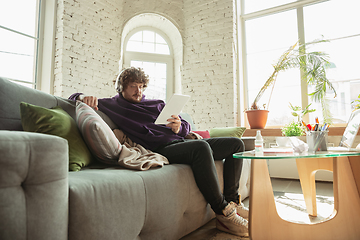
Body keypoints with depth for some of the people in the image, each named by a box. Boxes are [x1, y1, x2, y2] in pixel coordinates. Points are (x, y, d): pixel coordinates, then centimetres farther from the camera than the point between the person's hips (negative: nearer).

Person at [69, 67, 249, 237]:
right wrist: (84, 97, -9)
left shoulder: (158, 104, 25)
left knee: (236, 144, 2)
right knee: (201, 148, -36)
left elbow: (186, 127, 21)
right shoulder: (112, 105, 14)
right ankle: (223, 213, -24)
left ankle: (232, 201, -3)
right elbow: (73, 97, 17)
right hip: (162, 149, -7)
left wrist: (179, 127, -5)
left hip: (181, 140, 8)